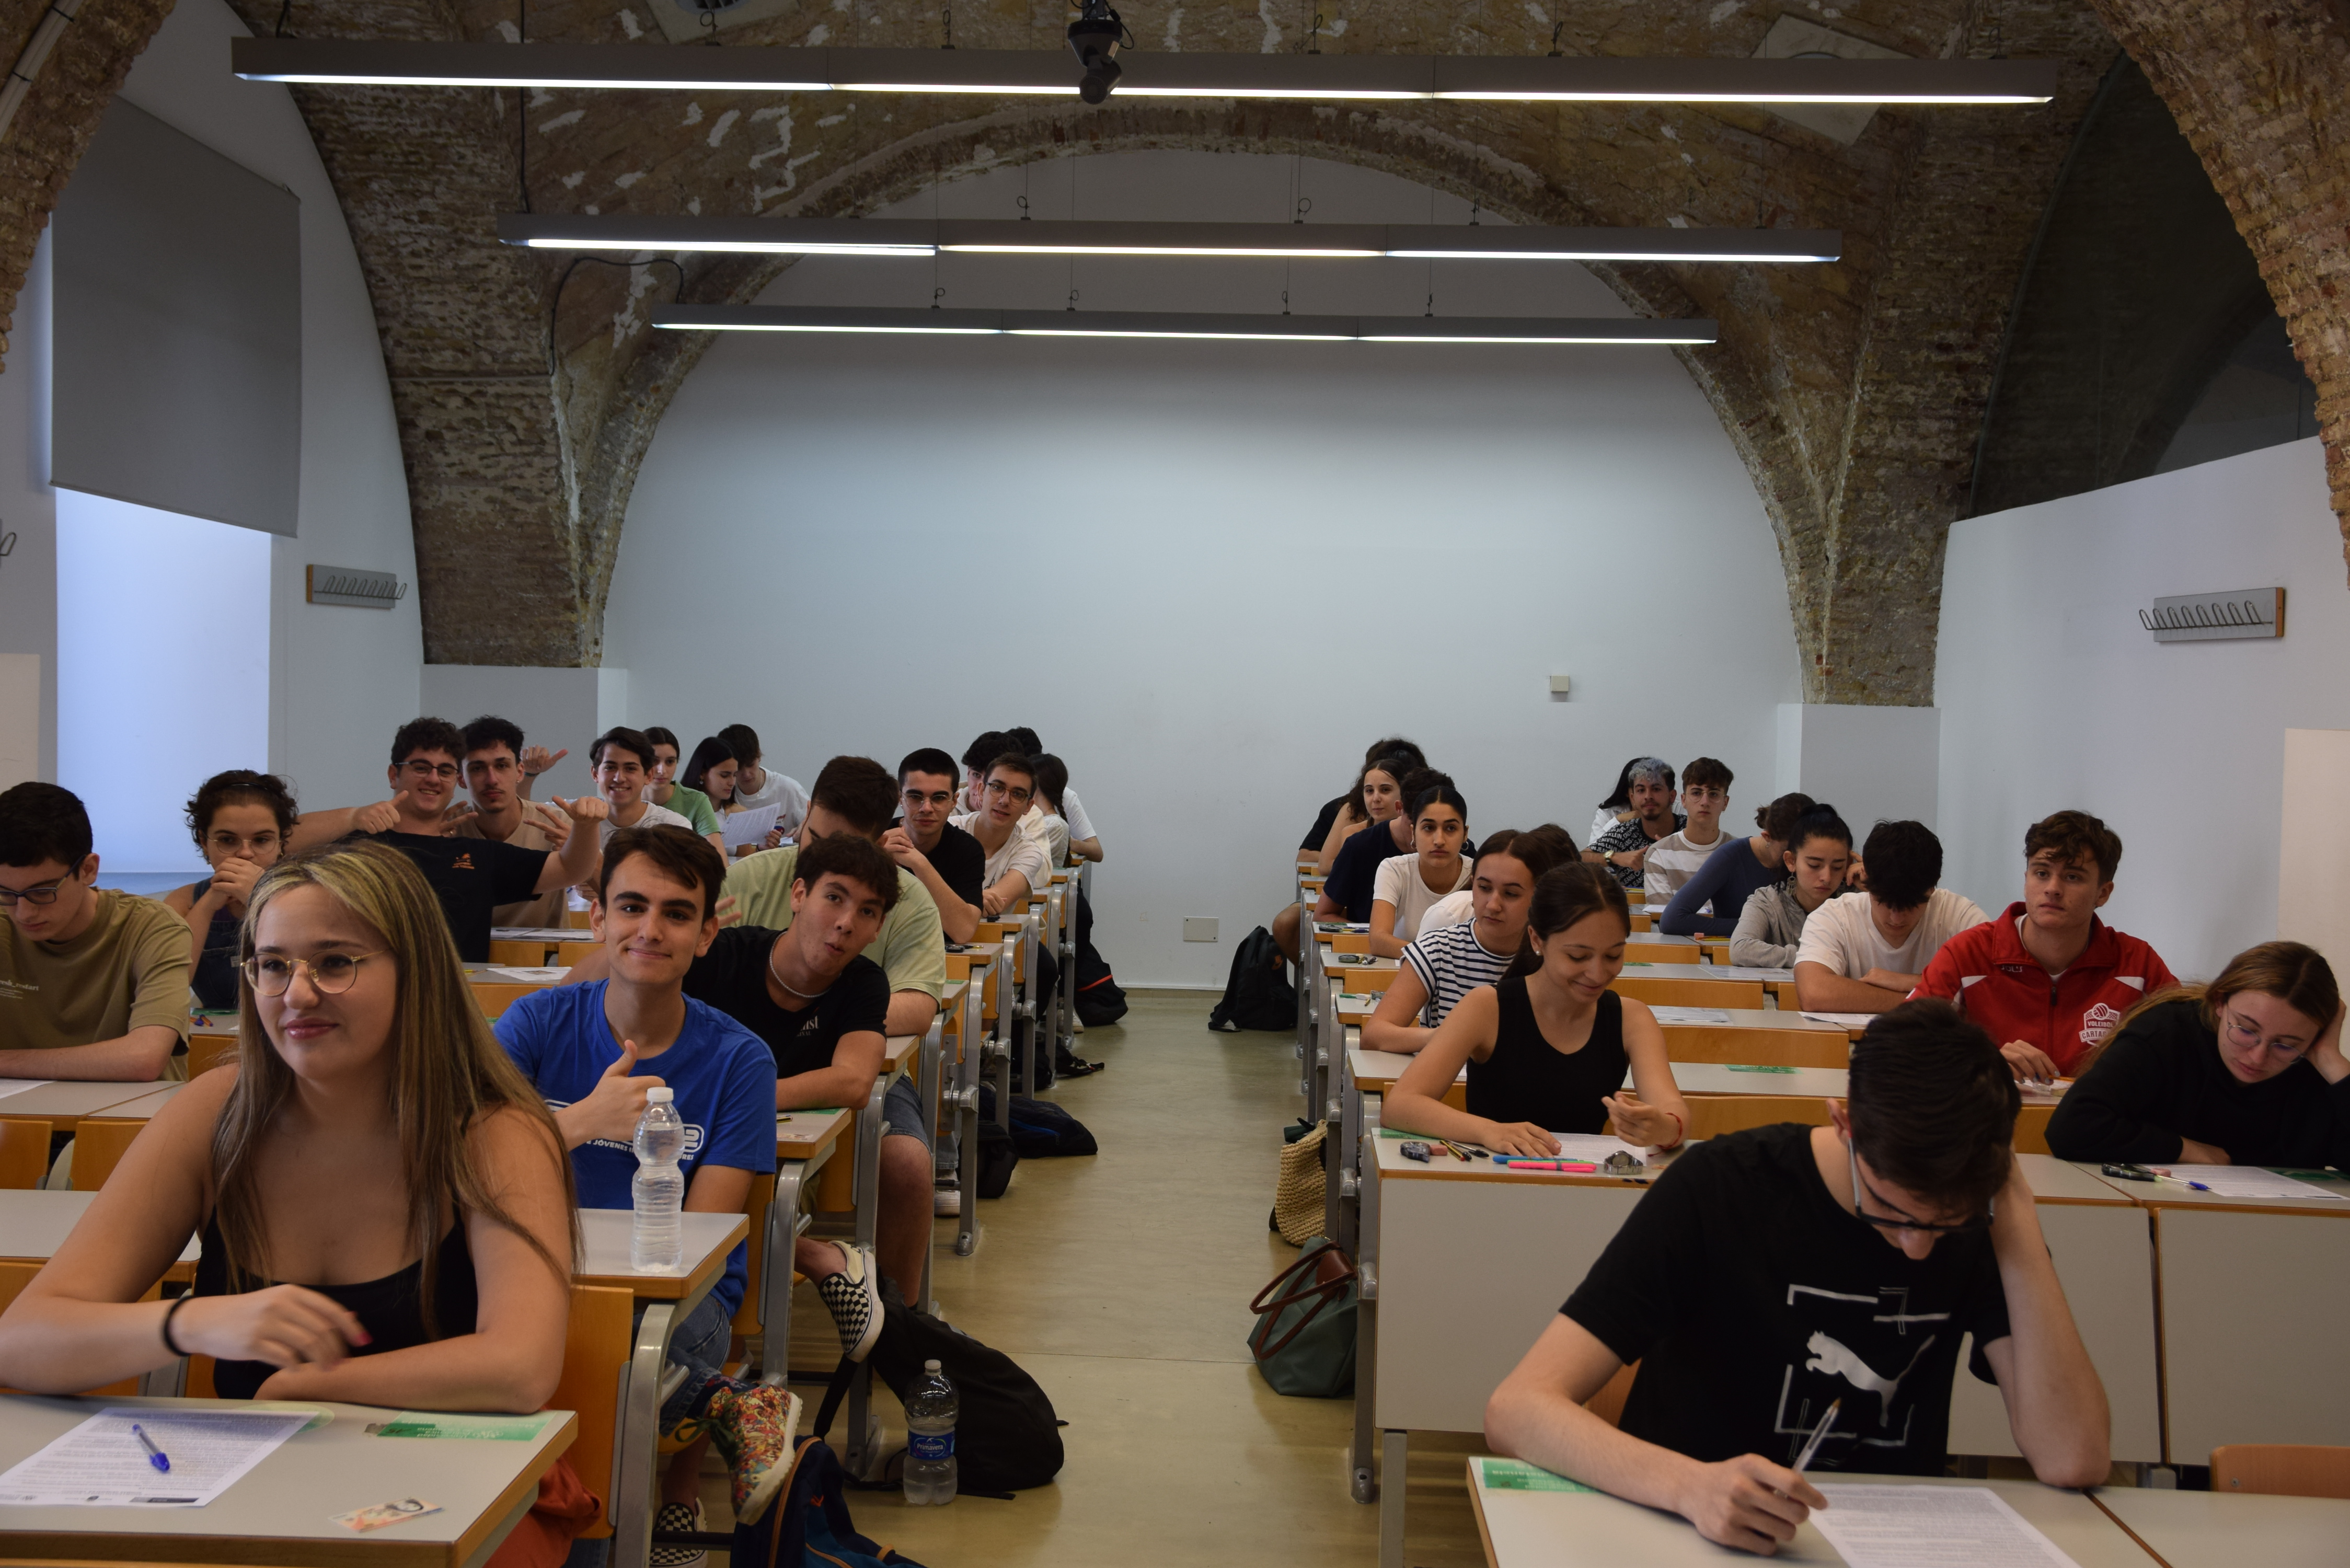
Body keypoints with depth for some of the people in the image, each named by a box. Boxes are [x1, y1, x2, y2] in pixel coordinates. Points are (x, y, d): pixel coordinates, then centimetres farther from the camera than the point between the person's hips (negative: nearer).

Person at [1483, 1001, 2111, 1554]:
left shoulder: (1979, 1229, -4)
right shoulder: (1718, 1189, -14)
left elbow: (2075, 1460, -13)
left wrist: (2018, 1223, -17)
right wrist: (1690, 1484, -37)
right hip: (1693, 1539, -3)